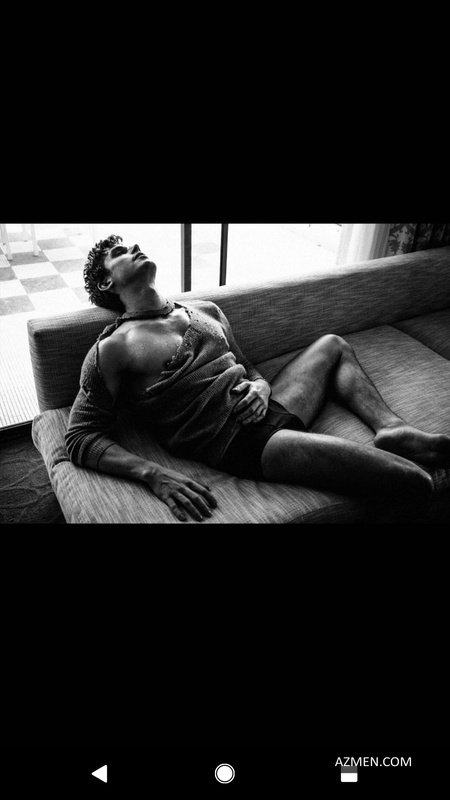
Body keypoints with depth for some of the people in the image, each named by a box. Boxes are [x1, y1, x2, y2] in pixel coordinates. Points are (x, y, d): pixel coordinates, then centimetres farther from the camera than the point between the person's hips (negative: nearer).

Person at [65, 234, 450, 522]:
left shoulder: (206, 310, 16)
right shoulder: (113, 348, -4)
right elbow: (81, 437, -6)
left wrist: (261, 387, -4)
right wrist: (154, 473, -23)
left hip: (269, 410, 8)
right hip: (239, 444, -8)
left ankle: (393, 429, 11)